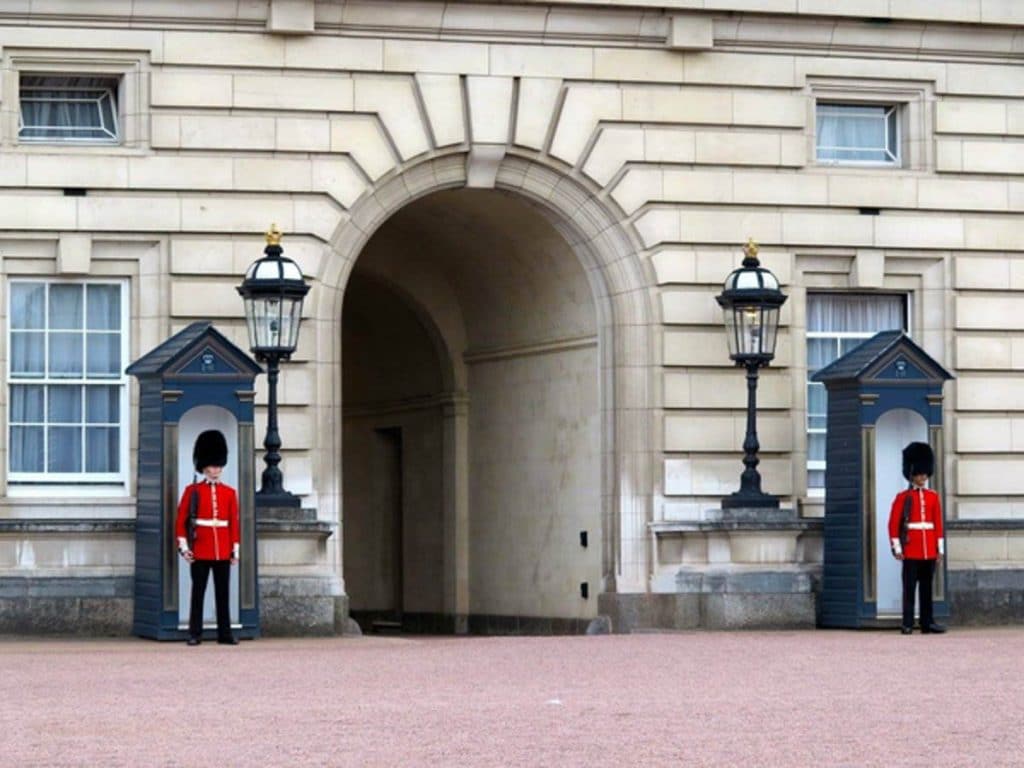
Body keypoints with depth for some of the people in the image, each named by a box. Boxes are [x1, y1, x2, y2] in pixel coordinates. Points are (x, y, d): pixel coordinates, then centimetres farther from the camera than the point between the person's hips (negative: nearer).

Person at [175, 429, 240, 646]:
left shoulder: (229, 493, 9)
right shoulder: (192, 491, 1)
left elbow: (234, 523, 9)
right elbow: (181, 520, 0)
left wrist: (235, 550, 5)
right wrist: (184, 546, -7)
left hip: (223, 553, 3)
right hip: (200, 552, -3)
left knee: (222, 593, 5)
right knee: (198, 593, 1)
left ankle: (225, 634, 9)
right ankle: (195, 634, 4)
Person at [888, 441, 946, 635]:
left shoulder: (933, 497, 11)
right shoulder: (902, 497, 0)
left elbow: (938, 524, 12)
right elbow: (893, 524, -2)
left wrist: (940, 548, 7)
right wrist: (897, 548, -8)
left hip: (929, 551, 4)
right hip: (911, 551, -4)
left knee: (927, 587, 7)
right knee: (910, 587, -4)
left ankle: (928, 623, 9)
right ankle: (907, 624, -3)